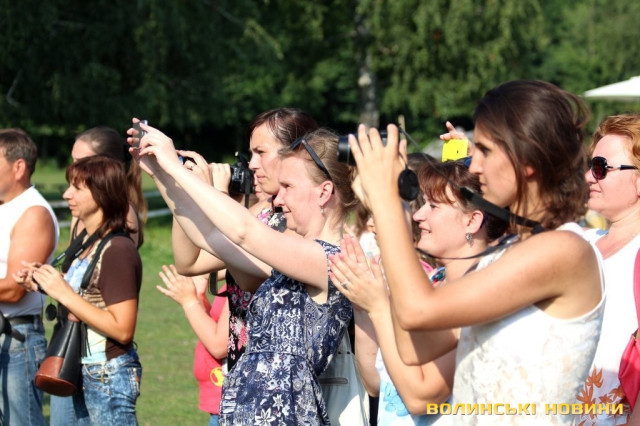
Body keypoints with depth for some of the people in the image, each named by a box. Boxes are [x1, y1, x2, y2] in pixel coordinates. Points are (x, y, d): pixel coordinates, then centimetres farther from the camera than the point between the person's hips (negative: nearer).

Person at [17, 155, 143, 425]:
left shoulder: (117, 250, -19)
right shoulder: (88, 245, 7)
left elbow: (122, 329, -23)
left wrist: (64, 293, -21)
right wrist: (45, 286, -1)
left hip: (110, 375, -9)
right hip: (85, 372, 9)